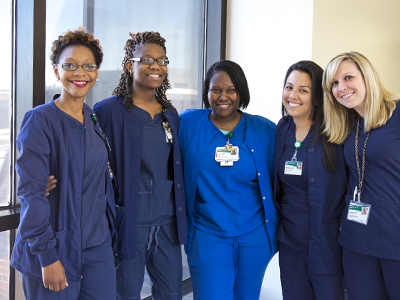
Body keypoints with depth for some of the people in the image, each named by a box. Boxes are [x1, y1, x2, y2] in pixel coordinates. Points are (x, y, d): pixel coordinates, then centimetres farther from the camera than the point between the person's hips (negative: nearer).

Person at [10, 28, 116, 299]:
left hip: (98, 246, 6)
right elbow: (31, 192, -16)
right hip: (57, 251, -5)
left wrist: (109, 232, 11)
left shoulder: (95, 119, 6)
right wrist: (47, 256, -17)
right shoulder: (39, 120, -12)